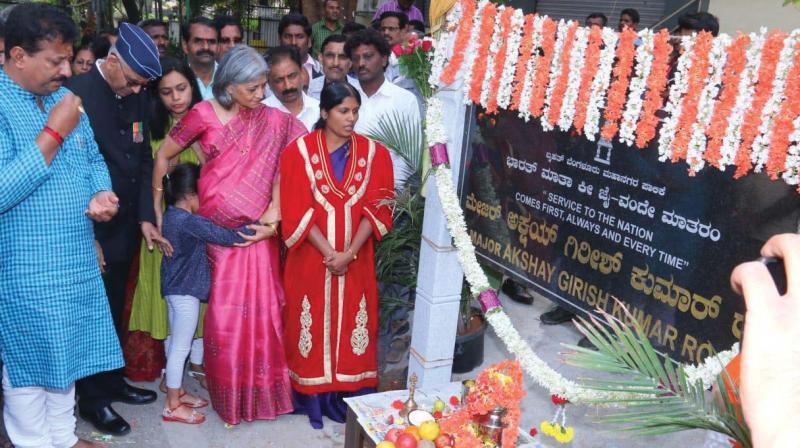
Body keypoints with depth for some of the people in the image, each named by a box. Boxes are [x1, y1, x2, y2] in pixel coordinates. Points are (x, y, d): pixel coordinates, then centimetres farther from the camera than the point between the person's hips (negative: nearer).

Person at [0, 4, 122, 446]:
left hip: (75, 260, 7)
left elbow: (93, 158, 15)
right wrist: (54, 133, -23)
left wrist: (101, 194, -6)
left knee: (66, 355, 19)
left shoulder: (63, 97, 7)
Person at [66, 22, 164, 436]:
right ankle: (91, 399, 26)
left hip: (125, 228, 6)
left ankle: (112, 381, 38)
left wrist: (145, 217, 1)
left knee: (115, 311, 20)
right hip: (91, 231, -6)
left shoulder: (135, 97, 4)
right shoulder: (76, 93, -18)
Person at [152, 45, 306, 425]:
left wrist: (274, 210, -14)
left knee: (261, 306, 5)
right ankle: (229, 389, 27)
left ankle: (260, 387, 26)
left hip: (257, 228, 2)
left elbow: (281, 164, -3)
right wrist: (156, 207, 4)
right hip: (218, 228, -1)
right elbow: (163, 156, 2)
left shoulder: (271, 120, 0)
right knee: (226, 307, 6)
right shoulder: (203, 115, -7)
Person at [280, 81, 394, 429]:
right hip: (311, 257, -1)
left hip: (356, 259, 2)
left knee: (352, 323, 7)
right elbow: (297, 211, -9)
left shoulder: (374, 153, 1)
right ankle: (311, 396, 21)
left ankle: (349, 397, 22)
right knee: (312, 323, 6)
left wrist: (349, 253, -15)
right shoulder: (299, 151, -5)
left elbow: (376, 208, -5)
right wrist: (329, 252, -15)